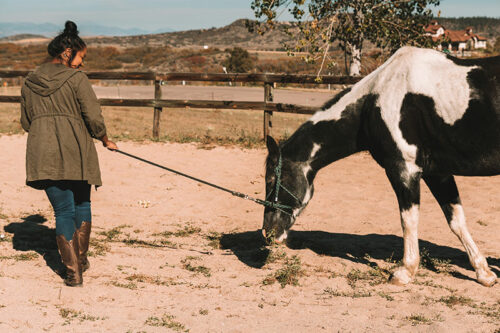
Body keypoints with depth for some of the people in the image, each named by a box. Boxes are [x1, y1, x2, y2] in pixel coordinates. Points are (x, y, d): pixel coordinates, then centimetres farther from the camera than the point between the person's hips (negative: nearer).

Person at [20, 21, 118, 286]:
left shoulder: (30, 82, 11)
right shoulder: (76, 78, -5)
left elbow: (25, 123, 17)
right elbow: (94, 118, -7)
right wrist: (105, 140, 11)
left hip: (43, 155, 3)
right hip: (76, 153, -3)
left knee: (63, 211, 6)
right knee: (81, 204, 19)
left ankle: (73, 271, 0)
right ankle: (81, 260, 26)